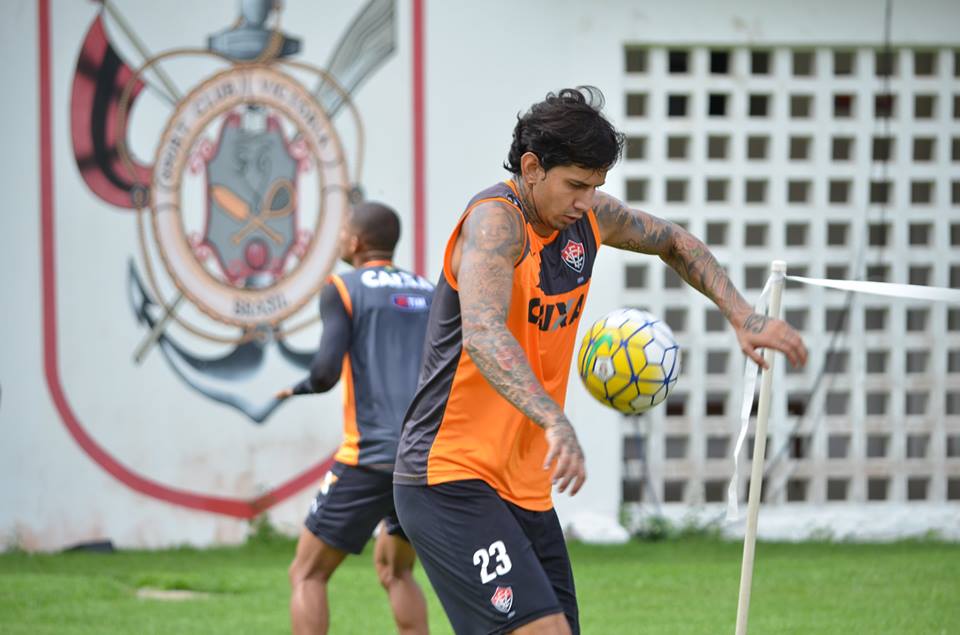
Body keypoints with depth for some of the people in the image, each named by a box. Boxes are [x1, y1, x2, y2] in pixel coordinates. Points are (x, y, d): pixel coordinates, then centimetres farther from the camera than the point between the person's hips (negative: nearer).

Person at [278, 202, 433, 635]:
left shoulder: (342, 290, -1)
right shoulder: (431, 293, 16)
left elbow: (327, 370, -13)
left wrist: (301, 388, 7)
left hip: (372, 456, -6)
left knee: (307, 574, 5)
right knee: (394, 568, 24)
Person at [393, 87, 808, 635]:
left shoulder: (589, 217, 7)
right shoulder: (495, 219, -18)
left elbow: (674, 242, 28)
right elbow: (482, 333, -35)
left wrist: (743, 316, 16)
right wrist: (554, 421, -49)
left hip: (525, 487, 9)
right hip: (451, 481, -9)